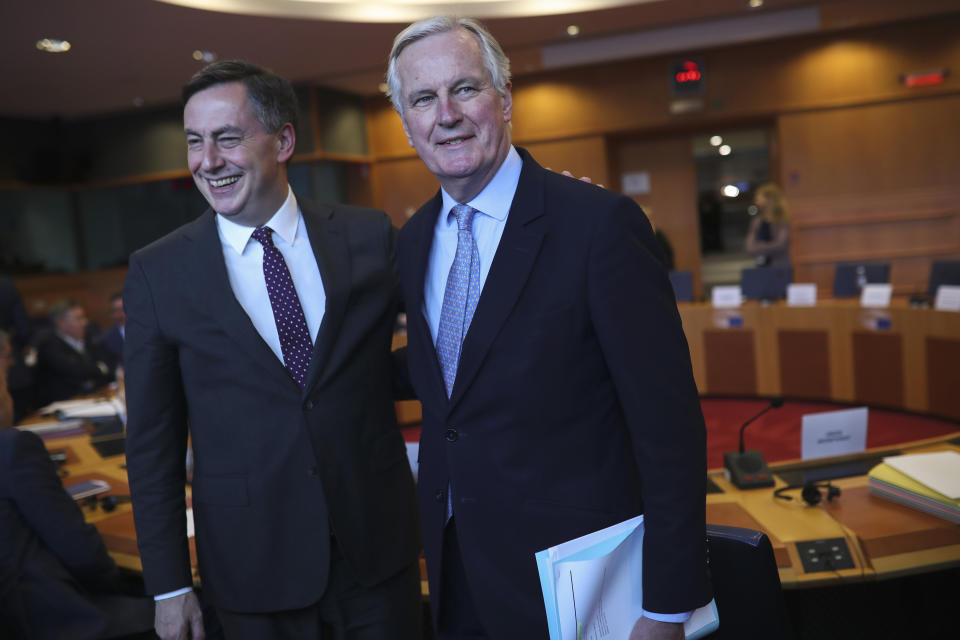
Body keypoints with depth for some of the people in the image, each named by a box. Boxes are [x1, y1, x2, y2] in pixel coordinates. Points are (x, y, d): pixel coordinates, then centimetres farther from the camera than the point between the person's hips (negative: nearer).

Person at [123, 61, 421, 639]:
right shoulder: (158, 272, -4)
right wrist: (169, 585, -1)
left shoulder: (370, 236, -3)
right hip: (253, 564, 0)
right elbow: (153, 442, -1)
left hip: (379, 545, 1)